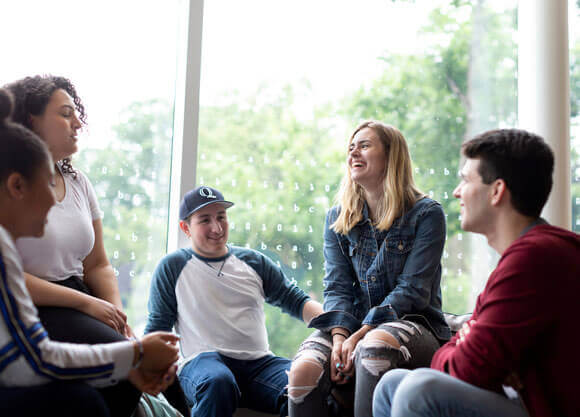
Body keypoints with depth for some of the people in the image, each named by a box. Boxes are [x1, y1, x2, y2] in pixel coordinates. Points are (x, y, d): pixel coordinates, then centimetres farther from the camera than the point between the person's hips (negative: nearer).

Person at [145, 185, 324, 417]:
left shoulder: (254, 261, 18)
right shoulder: (172, 268, 11)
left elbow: (295, 300, 18)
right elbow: (158, 325, 12)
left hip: (260, 363, 2)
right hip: (203, 360, -2)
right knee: (218, 383, -40)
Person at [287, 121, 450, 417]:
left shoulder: (427, 214, -1)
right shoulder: (337, 219, 13)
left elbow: (412, 290, -9)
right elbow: (337, 287, 4)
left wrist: (360, 336, -20)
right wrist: (339, 339, -16)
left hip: (413, 323, -3)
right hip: (353, 325, 3)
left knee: (375, 345, -39)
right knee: (303, 371, -28)